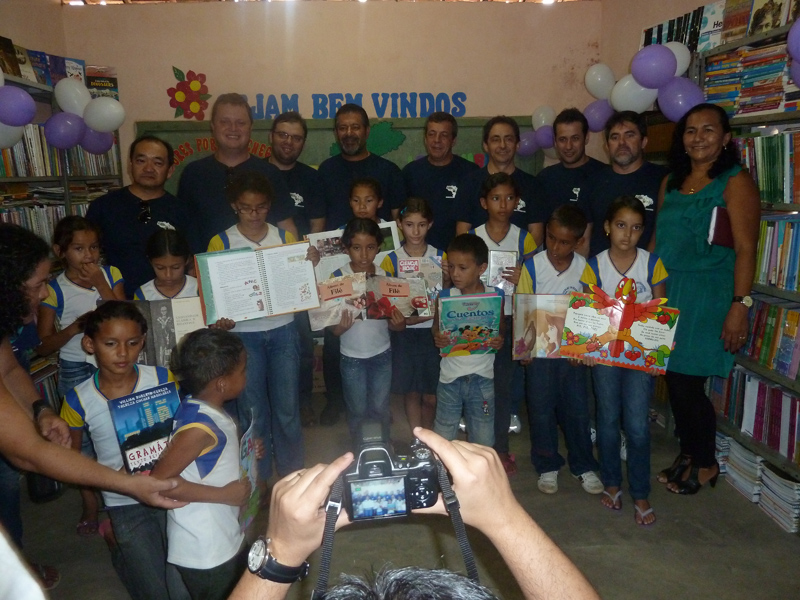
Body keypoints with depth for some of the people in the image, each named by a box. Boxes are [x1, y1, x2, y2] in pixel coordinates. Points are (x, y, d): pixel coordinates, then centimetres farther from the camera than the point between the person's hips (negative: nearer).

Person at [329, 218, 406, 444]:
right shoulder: (337, 278, -13)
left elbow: (394, 323, 0)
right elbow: (333, 330, -11)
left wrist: (398, 323, -23)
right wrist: (342, 326, -34)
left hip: (382, 354, 2)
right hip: (352, 357, -1)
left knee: (380, 409, 14)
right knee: (358, 411, 14)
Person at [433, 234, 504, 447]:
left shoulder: (495, 296, -4)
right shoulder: (445, 296, -4)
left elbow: (501, 328, 6)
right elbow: (436, 327, 4)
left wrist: (500, 340, -17)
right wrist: (437, 338, -19)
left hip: (482, 378, 0)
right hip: (450, 378, 0)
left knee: (483, 443, 11)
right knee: (442, 441, 10)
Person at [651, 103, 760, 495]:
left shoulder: (735, 182, -6)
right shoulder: (671, 181, 13)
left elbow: (745, 249, -12)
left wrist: (740, 305, -18)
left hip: (708, 296, -6)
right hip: (667, 293, 6)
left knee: (688, 384, -2)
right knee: (674, 381, 10)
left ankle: (705, 464, 21)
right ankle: (688, 455, 29)